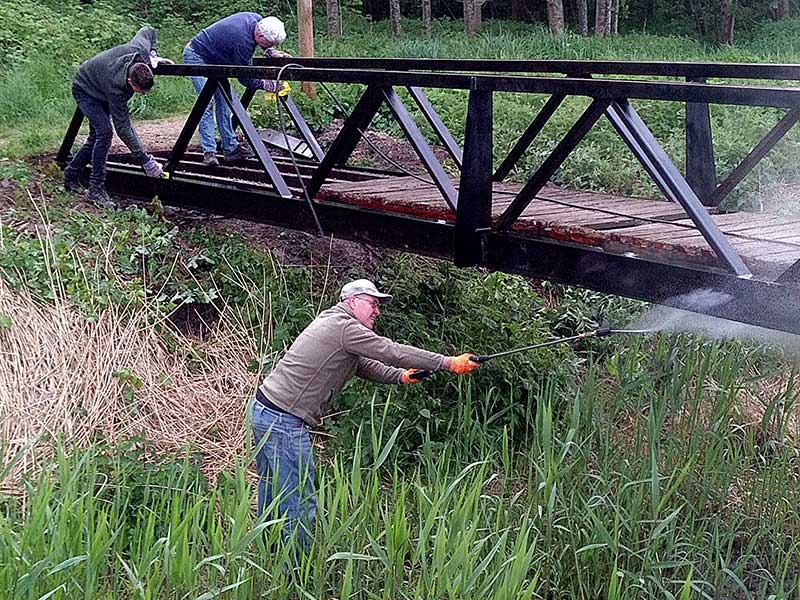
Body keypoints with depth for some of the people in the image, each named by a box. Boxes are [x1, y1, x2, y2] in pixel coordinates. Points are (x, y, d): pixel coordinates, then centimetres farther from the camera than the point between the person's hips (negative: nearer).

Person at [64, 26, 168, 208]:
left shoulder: (141, 50, -32)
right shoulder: (116, 86, -45)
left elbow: (148, 31, -7)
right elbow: (123, 128, -40)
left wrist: (153, 55, -17)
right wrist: (145, 160, -41)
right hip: (85, 90, -8)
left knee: (96, 137, 10)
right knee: (104, 132, -23)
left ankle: (71, 175, 25)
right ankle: (96, 189, -17)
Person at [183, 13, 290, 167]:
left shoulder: (258, 19, -12)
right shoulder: (243, 41, -37)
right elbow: (244, 78, -26)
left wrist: (271, 51, -6)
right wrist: (266, 85, -28)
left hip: (214, 59, 9)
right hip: (197, 57, -9)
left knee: (224, 101, 5)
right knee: (206, 104, -16)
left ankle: (230, 147, 7)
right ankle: (209, 152, -16)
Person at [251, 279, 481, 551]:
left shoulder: (332, 324, 19)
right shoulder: (344, 327, -13)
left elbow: (366, 365, 23)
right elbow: (393, 352, -14)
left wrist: (401, 376, 8)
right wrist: (448, 363, -10)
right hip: (285, 421, -11)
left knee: (272, 488, 20)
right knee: (300, 506, -6)